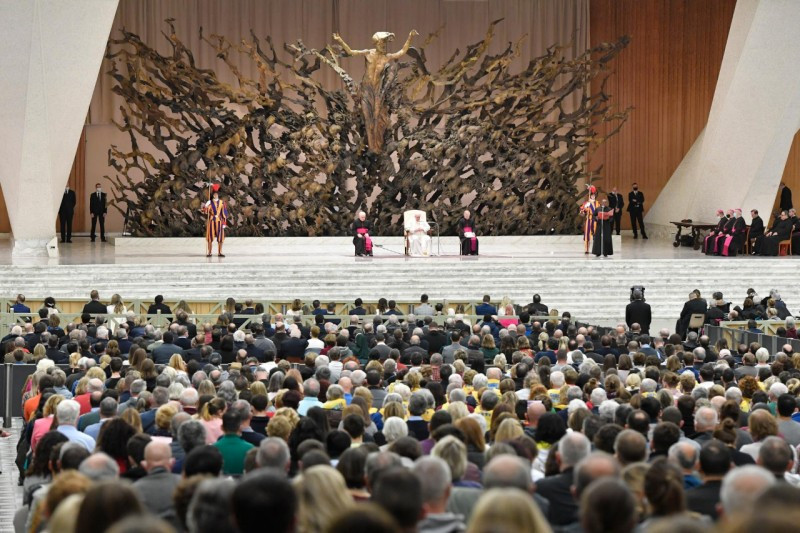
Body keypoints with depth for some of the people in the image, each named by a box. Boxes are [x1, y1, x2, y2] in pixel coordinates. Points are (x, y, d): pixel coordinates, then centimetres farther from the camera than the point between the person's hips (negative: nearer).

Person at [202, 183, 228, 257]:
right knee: (210, 237, -1)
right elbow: (205, 211, -11)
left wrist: (224, 223, 0)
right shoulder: (209, 203, 1)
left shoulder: (221, 203, 5)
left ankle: (219, 252, 6)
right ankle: (209, 252, 4)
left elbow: (224, 213, 5)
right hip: (211, 221, -1)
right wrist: (205, 207, -31)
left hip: (219, 221, 1)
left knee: (220, 237, 0)